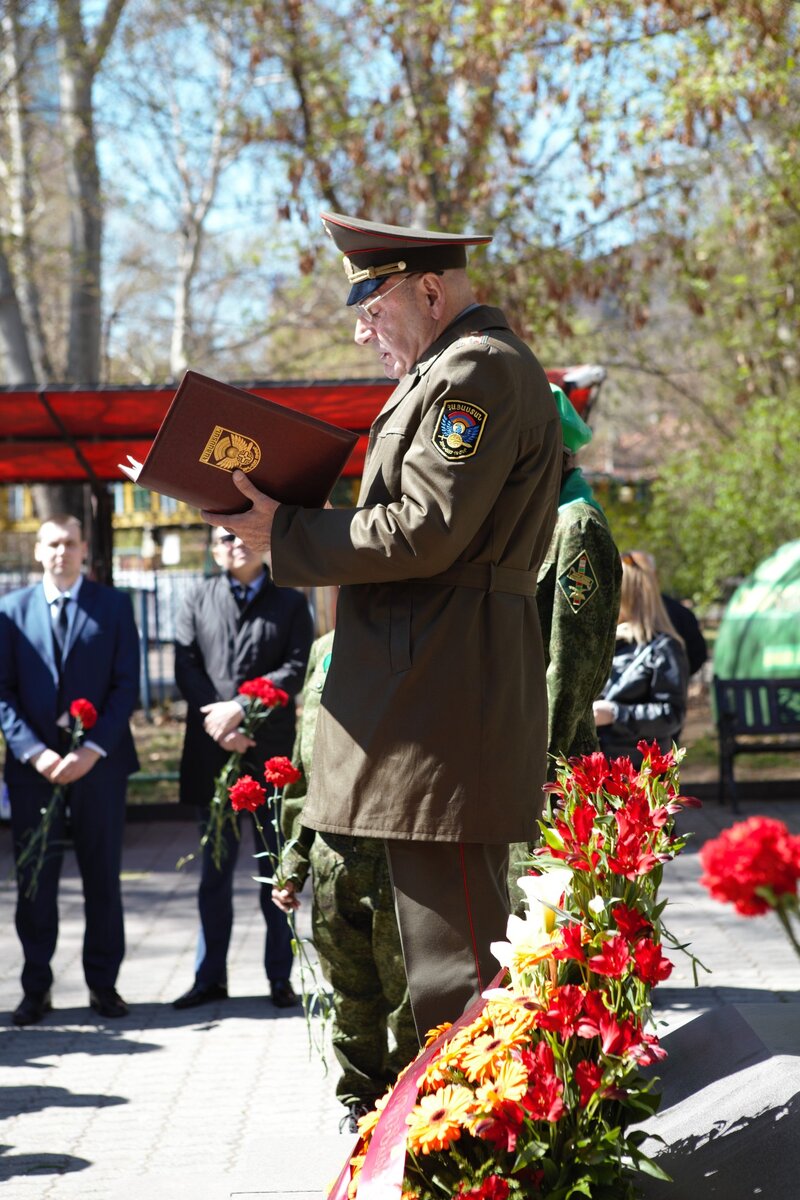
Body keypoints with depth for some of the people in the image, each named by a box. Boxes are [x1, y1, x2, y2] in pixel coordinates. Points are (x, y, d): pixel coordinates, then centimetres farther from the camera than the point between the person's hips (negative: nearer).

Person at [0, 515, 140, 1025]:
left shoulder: (114, 606, 5)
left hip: (99, 759, 0)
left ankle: (103, 983, 14)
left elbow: (126, 685, 0)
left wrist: (94, 749, -12)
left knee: (103, 875, 5)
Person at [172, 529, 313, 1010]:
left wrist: (240, 708, -17)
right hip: (214, 754, 1)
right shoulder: (198, 600, 10)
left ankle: (280, 978, 10)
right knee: (216, 871, 6)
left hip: (273, 752, -1)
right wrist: (220, 725, -12)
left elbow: (296, 669, -6)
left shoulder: (290, 601, 6)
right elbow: (187, 668, 1)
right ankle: (211, 977, 12)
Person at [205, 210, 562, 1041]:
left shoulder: (477, 372, -10)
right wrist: (295, 522, 11)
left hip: (445, 700, -11)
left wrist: (287, 535, -10)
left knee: (453, 957, -9)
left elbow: (425, 533, -18)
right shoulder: (452, 373, 23)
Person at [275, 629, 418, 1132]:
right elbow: (304, 759, 19)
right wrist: (294, 860, 17)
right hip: (331, 857, 5)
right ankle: (362, 1097, 27)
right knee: (350, 991, 13)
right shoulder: (326, 650, 14)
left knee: (406, 987, 2)